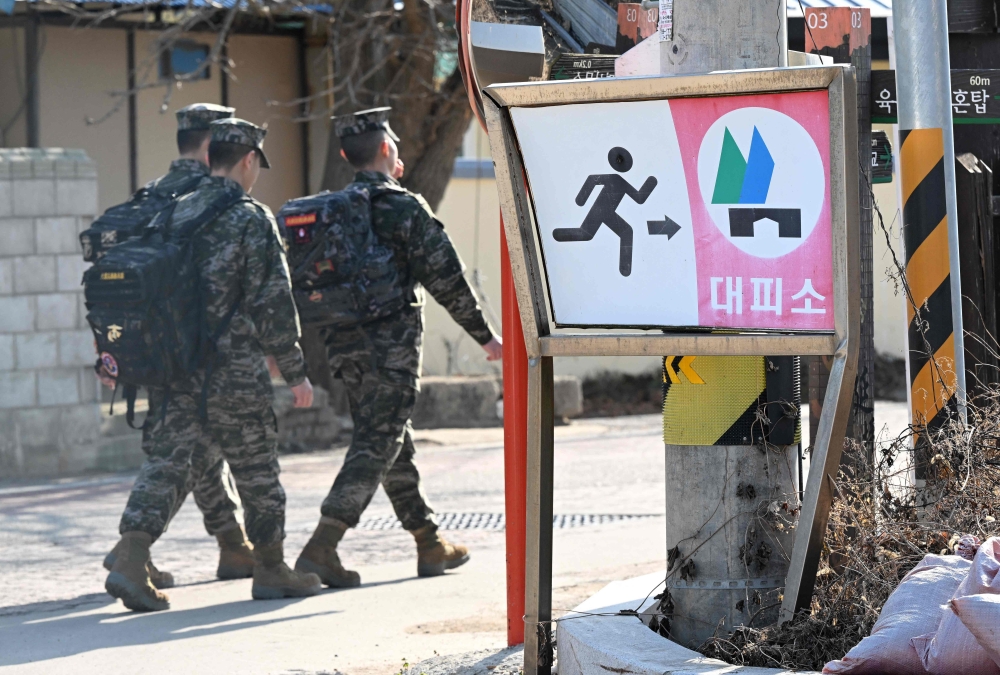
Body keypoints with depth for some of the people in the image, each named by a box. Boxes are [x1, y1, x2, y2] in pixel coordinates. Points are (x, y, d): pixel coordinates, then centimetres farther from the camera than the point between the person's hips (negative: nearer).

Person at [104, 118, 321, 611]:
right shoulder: (251, 219, -9)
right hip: (234, 371, -5)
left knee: (165, 460, 3)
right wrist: (295, 372, -5)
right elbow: (273, 302, -11)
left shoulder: (174, 214, 10)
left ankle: (129, 562, -13)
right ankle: (271, 570, 19)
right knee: (256, 468, 8)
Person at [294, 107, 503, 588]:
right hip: (390, 346, -7)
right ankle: (321, 548, -17)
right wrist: (484, 335, -1)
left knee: (393, 443, 16)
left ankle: (431, 545, 24)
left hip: (344, 345, 7)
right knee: (375, 448, -7)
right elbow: (446, 279, -9)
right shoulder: (405, 207, -10)